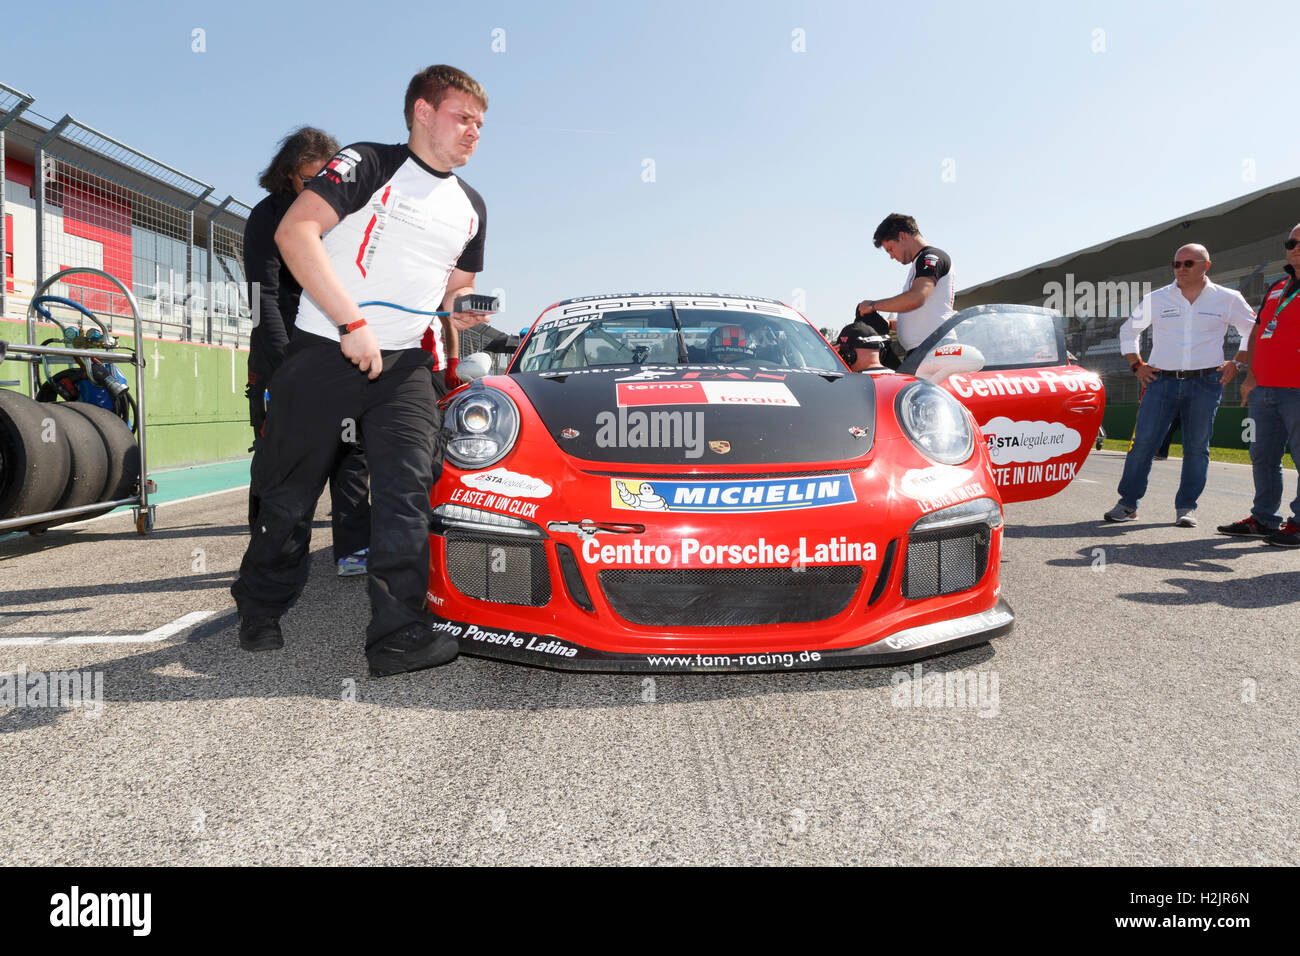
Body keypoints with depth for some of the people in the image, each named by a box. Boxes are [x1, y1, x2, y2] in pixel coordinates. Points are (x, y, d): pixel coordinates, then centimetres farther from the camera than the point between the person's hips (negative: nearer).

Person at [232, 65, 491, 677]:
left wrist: (463, 308, 0)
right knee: (290, 493, 5)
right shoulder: (370, 164, -3)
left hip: (406, 363, 5)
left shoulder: (470, 208, 18)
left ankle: (398, 634, -11)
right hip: (328, 351, -4)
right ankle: (260, 613, 26)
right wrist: (353, 324, -21)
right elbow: (295, 232, -15)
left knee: (408, 488, -12)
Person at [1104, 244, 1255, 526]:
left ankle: (1186, 507, 10)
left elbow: (1255, 332, 16)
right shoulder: (1157, 299, 8)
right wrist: (1136, 365, 10)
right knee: (1143, 441, -8)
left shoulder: (1228, 299, 6)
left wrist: (1236, 363, 4)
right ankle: (1128, 503, -1)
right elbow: (1128, 330, 20)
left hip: (1205, 383, 0)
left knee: (1197, 447, 1)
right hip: (1161, 380, 0)